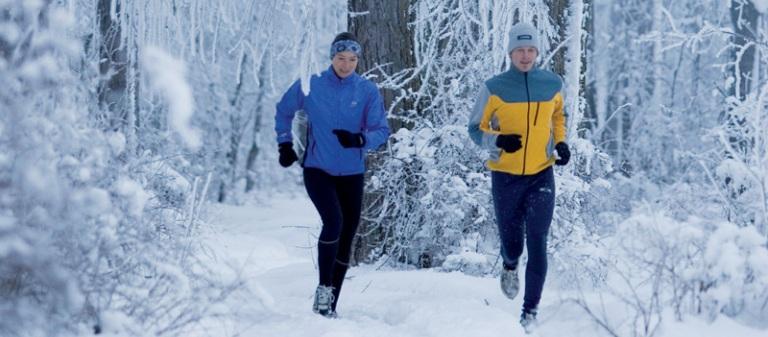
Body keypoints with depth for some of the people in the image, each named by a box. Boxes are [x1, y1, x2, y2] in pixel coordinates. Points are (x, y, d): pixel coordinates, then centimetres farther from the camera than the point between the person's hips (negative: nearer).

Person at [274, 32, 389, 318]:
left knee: (346, 238, 6)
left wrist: (359, 139, -23)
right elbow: (284, 111, 14)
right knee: (333, 222, -25)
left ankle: (330, 305, 18)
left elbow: (381, 131, -4)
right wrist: (285, 144, 9)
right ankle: (324, 287, -9)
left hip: (352, 174, 2)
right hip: (317, 170, -2)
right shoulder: (310, 85, -3)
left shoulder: (368, 91, -3)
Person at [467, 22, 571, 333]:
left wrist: (560, 143, 2)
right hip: (506, 177, -1)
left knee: (537, 244, -7)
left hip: (541, 176, 1)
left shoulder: (552, 84, 0)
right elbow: (476, 129, 0)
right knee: (511, 242, 8)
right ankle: (510, 266, 45)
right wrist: (497, 140, -20)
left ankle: (530, 310, 2)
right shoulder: (494, 88, -7)